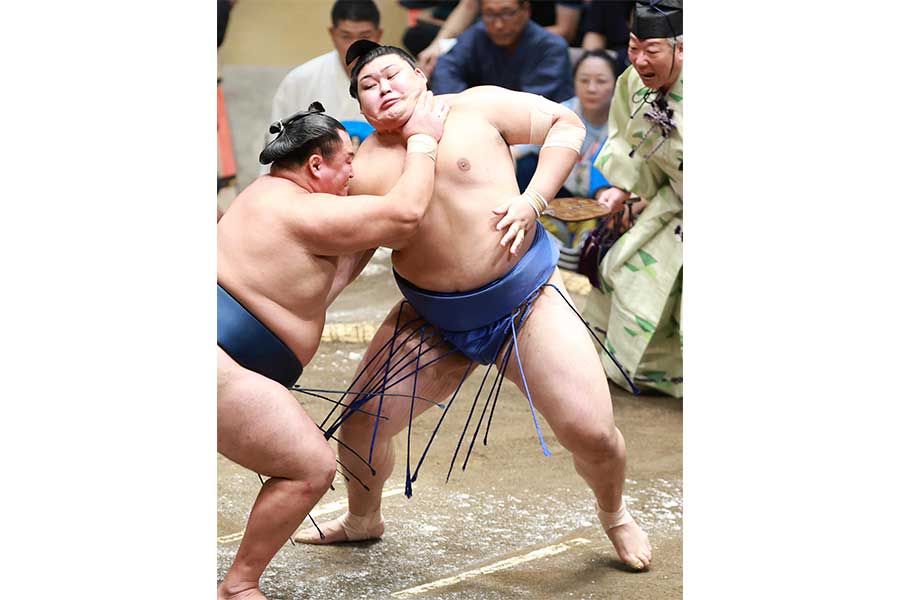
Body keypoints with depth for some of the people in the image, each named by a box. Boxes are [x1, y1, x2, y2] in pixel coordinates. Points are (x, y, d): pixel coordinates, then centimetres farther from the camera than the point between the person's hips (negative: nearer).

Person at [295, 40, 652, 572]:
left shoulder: (474, 108, -5)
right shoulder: (363, 164, 1)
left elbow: (566, 124, 0)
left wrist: (533, 200, -12)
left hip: (526, 298, -3)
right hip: (432, 322, 3)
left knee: (592, 433, -11)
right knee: (360, 424, 2)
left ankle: (615, 515, 22)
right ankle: (363, 520, 34)